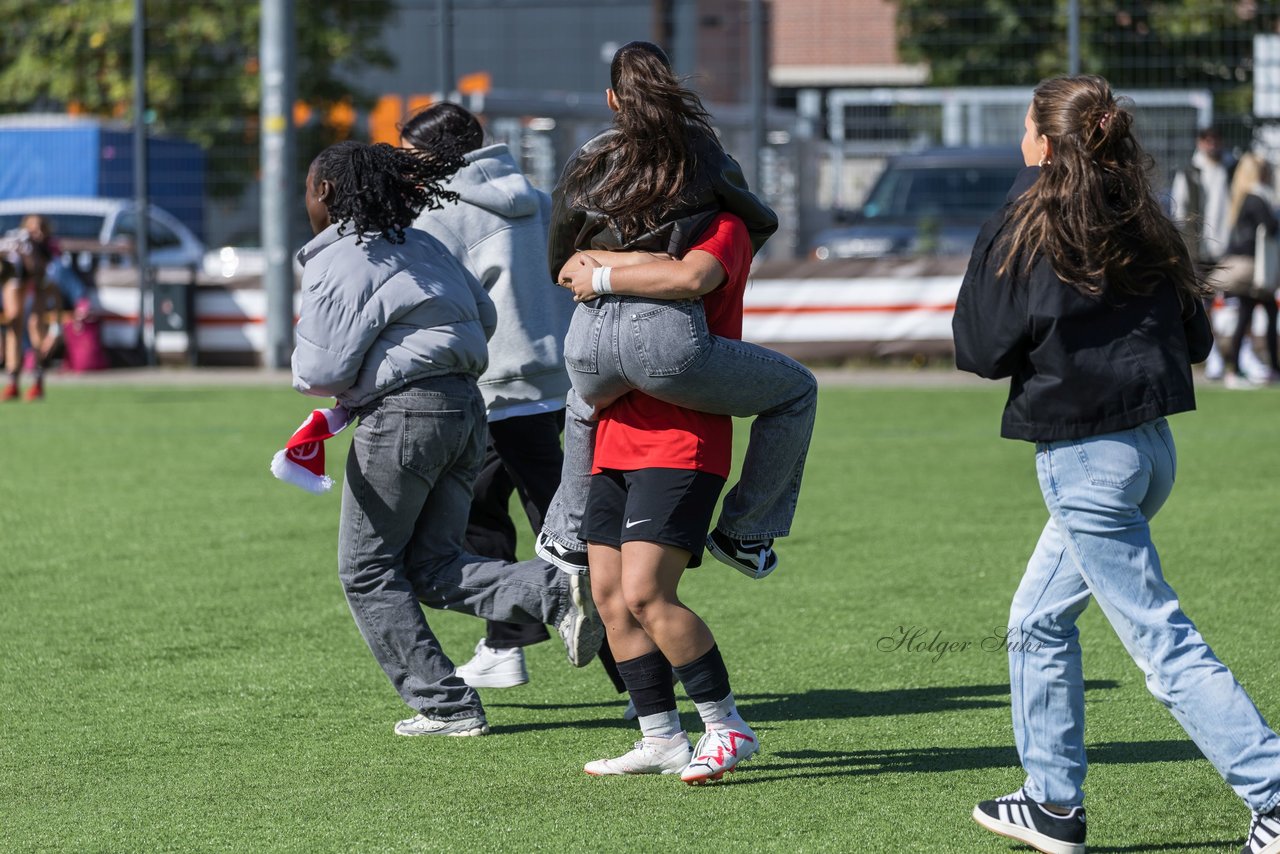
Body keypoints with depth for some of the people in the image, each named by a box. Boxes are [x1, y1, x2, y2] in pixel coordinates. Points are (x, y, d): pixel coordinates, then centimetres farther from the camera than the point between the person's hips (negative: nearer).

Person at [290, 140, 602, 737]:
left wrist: (303, 370, 9)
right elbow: (483, 317, 21)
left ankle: (444, 705, 3)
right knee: (433, 569, 12)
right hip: (466, 407, 8)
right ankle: (554, 593, -11)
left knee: (368, 571, 6)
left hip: (403, 415, -8)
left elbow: (324, 371, -13)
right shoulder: (420, 244, 14)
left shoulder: (335, 264, -10)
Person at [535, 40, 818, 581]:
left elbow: (559, 267, 23)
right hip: (669, 337, -4)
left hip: (591, 338, 4)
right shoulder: (705, 159, 11)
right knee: (796, 392, 20)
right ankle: (744, 533, 18)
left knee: (587, 405, 43)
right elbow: (763, 223, 27)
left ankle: (568, 537, 42)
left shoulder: (587, 163, 16)